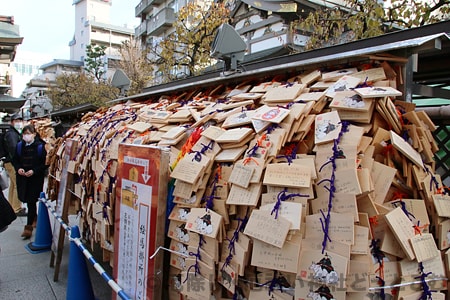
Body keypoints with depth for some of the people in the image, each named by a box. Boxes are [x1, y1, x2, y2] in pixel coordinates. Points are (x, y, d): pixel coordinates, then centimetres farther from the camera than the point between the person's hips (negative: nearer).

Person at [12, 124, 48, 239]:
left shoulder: (40, 146, -9)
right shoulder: (19, 146, 5)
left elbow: (45, 163, -9)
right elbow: (15, 160, 13)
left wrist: (34, 171, -19)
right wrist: (18, 168, -6)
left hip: (36, 178, -5)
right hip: (22, 177, 5)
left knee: (31, 201, -3)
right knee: (26, 199, 15)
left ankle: (29, 227, 4)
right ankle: (34, 217, 38)